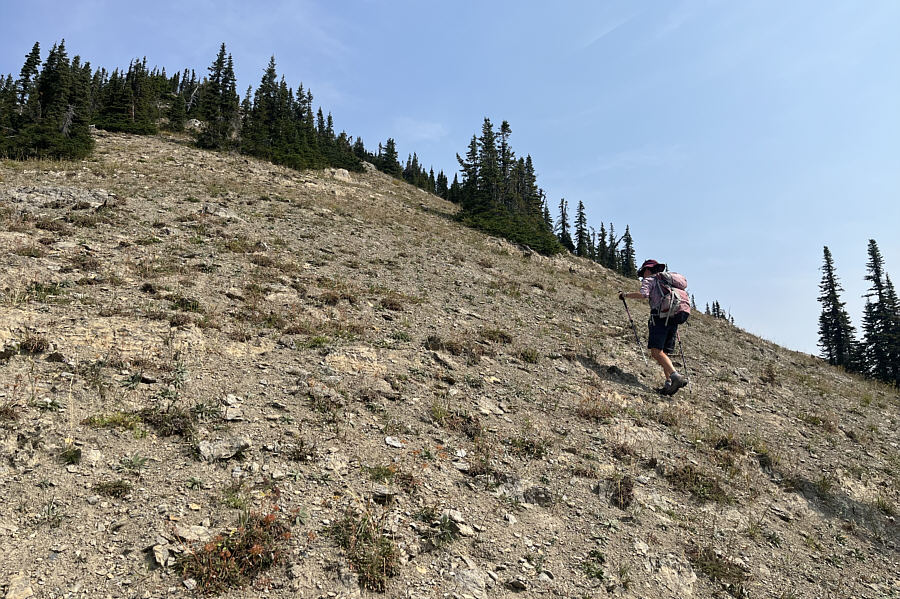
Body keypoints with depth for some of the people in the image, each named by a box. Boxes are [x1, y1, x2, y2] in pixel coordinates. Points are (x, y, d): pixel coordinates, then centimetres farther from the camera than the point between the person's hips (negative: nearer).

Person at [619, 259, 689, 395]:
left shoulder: (649, 279, 7)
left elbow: (643, 294, -15)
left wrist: (625, 295, -2)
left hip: (659, 318, -8)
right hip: (674, 320, 8)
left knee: (656, 352, -15)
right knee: (664, 353, 9)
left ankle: (676, 376, -30)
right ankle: (669, 382, -4)